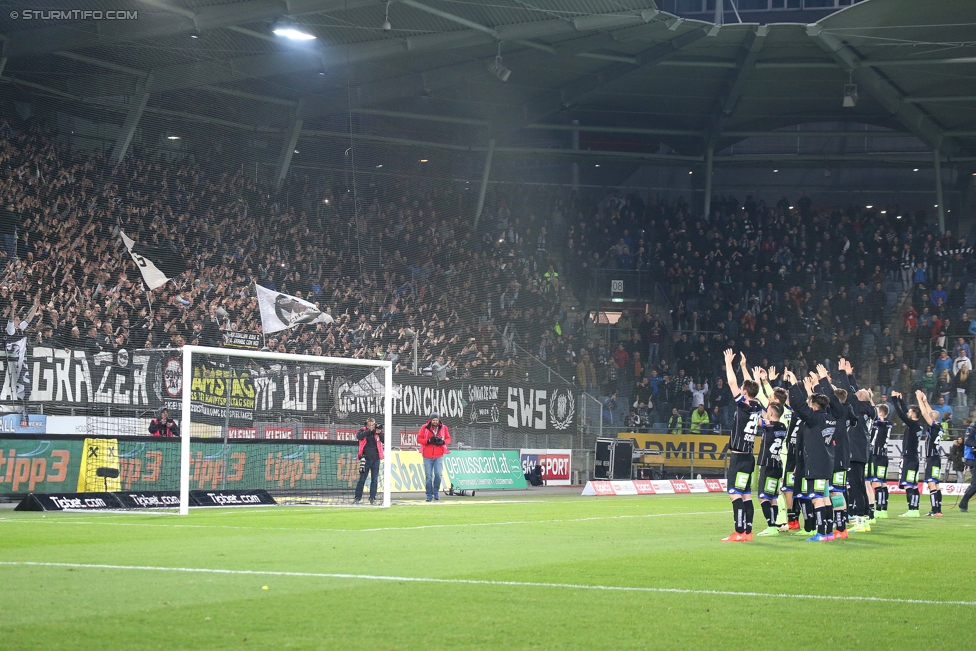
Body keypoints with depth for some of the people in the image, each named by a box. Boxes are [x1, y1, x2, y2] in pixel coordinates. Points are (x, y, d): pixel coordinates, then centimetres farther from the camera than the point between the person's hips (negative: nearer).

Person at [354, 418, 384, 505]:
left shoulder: (378, 431, 6)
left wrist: (379, 433, -18)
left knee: (374, 480, 3)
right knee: (362, 479, 1)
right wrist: (369, 430, -20)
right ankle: (358, 498, 7)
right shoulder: (363, 430, 1)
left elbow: (384, 440, -4)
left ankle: (372, 498, 9)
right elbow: (359, 437, -20)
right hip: (366, 459, -2)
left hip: (376, 459, 2)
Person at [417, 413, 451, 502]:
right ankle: (429, 495, 9)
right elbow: (419, 439, -1)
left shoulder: (444, 428, 4)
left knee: (438, 474, -12)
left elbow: (448, 439, 9)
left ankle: (436, 493, 6)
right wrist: (428, 440, -17)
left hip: (439, 456, 0)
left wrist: (443, 442, -13)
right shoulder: (424, 428, 0)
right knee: (428, 476, 0)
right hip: (427, 456, 0)